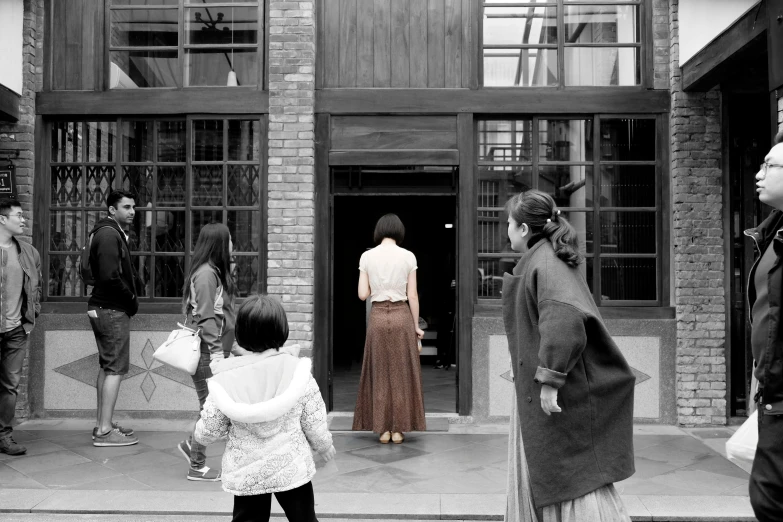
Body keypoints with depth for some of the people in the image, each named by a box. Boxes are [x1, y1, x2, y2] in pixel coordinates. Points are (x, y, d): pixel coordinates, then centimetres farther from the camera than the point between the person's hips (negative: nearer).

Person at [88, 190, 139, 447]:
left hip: (103, 308, 11)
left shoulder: (112, 232, 16)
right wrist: (132, 301, -12)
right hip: (113, 310, -11)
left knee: (107, 367, 16)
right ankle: (105, 431, -1)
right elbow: (110, 277, -24)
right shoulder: (109, 234, -16)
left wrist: (131, 299, 6)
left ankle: (103, 424, 24)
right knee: (115, 369, -6)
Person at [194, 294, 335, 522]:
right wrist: (326, 449, 14)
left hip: (245, 472, 0)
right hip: (292, 468, 0)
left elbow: (208, 432, -4)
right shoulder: (297, 370, -14)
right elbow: (315, 424, -6)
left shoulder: (226, 379, -13)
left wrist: (198, 437, 20)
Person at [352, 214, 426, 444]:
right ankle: (398, 429, 13)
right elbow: (412, 296, -4)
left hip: (378, 317, 1)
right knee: (401, 373, 9)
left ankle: (383, 429, 15)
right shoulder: (408, 256, -4)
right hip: (402, 316, -1)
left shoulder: (367, 256, -1)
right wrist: (416, 326, 4)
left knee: (380, 373, 11)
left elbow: (363, 294, -3)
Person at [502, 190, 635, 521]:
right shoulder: (543, 260, 11)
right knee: (535, 474, 18)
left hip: (559, 396, -10)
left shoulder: (545, 265, -18)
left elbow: (564, 321, -31)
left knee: (573, 476, 1)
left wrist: (549, 380, -27)